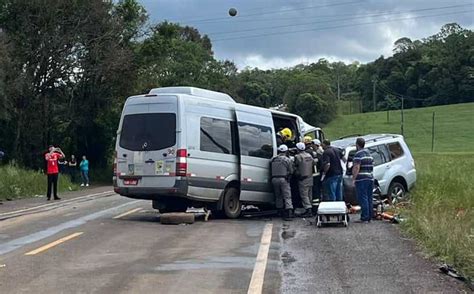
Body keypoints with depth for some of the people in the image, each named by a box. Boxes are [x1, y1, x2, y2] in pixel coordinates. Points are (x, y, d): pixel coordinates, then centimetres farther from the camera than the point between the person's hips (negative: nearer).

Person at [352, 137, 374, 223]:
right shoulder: (369, 154, 17)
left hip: (361, 179, -9)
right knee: (369, 198, 11)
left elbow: (356, 168, -19)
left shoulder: (358, 154, -11)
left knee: (363, 199, -8)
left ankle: (365, 218, -10)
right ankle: (369, 217, 14)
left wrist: (353, 179, -17)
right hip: (370, 178, 9)